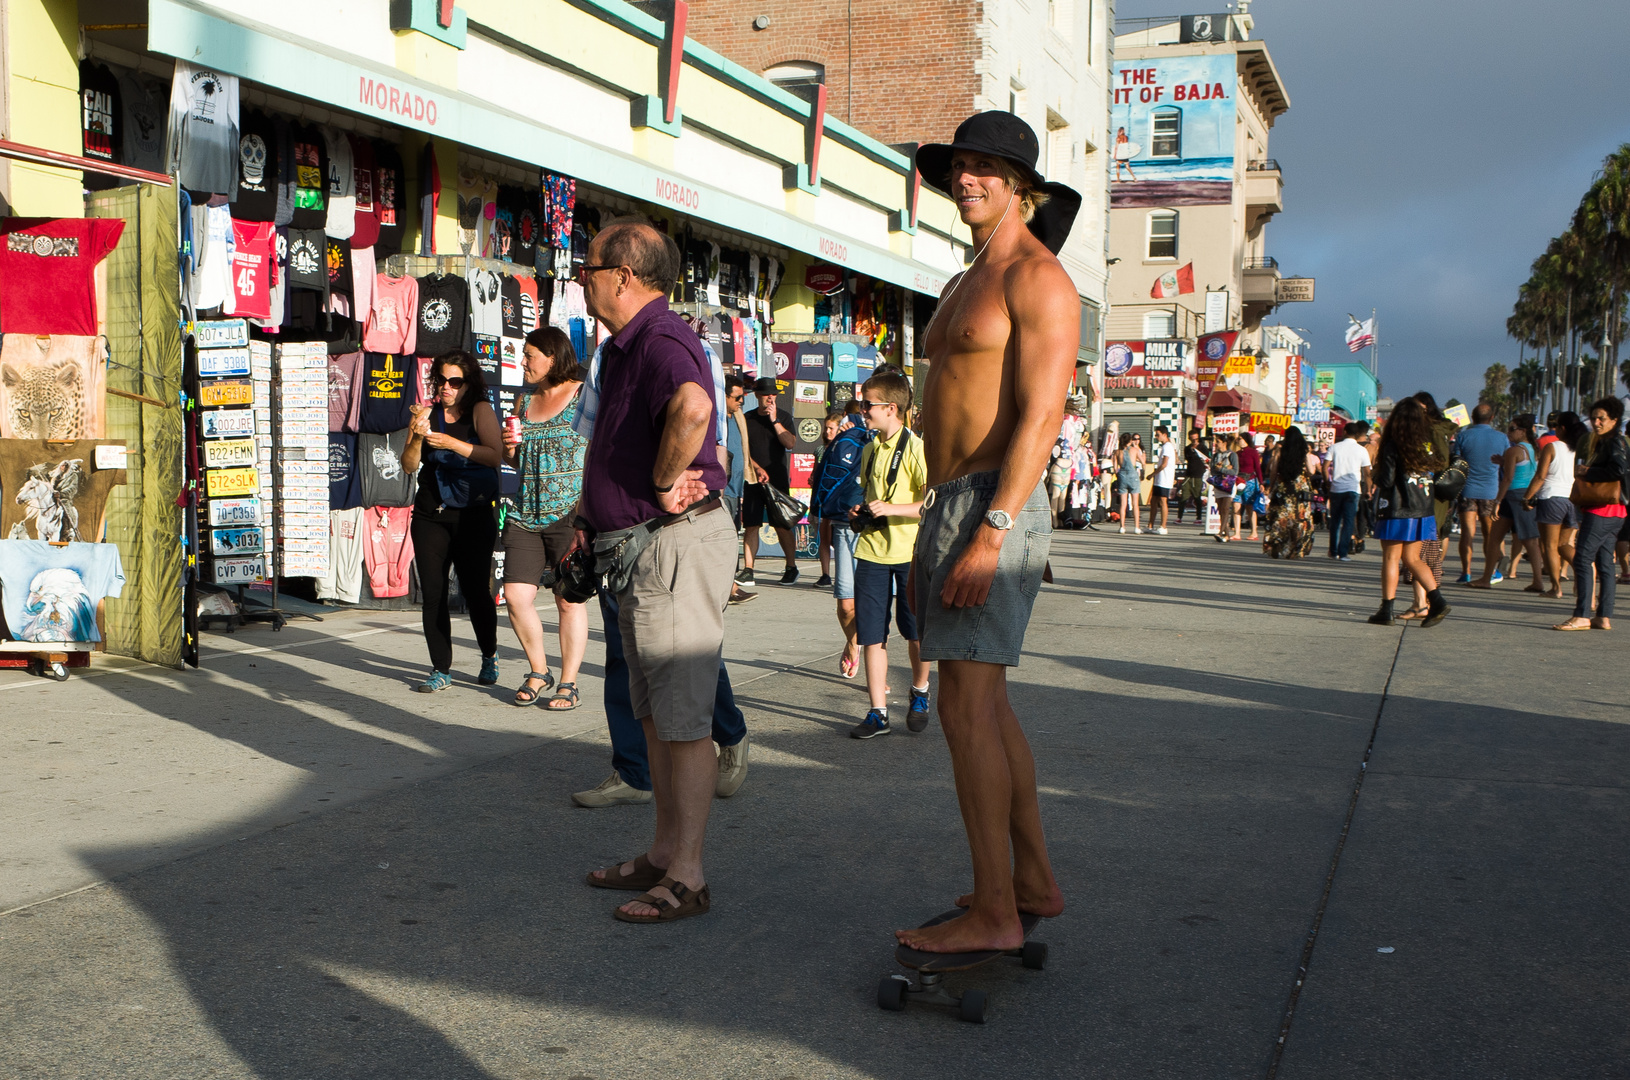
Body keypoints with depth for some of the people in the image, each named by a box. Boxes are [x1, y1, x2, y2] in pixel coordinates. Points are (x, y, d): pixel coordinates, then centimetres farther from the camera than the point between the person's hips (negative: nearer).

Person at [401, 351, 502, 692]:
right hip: (430, 515, 3)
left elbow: (496, 455, -14)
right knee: (433, 593, -1)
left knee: (475, 590, -4)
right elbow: (409, 465, 6)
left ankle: (489, 657, 21)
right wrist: (417, 437, -13)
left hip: (473, 514, -3)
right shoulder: (428, 412, 9)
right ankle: (441, 670, 7)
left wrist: (451, 443, -21)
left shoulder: (480, 410, 0)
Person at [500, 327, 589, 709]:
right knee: (515, 595, -1)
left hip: (568, 515, -6)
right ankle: (539, 672, 17)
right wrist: (509, 449, 2)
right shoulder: (525, 399, 16)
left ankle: (569, 682, 10)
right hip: (524, 515, 6)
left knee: (568, 600, -1)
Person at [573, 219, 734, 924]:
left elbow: (692, 406, -42)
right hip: (640, 551, 11)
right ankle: (664, 852, 28)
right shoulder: (623, 345, 17)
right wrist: (592, 507, 22)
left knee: (683, 719, -5)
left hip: (675, 543, -11)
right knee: (654, 714, 17)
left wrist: (666, 483, -27)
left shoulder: (659, 338, -18)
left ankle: (686, 877, 2)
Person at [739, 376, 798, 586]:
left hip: (777, 480, -1)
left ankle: (792, 567, 12)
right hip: (753, 480, 1)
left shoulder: (783, 418, 8)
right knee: (751, 525, -3)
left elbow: (790, 443, -7)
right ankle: (748, 570, -2)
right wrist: (757, 468, -11)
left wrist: (774, 420, -10)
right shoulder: (747, 419, 8)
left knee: (782, 525, -1)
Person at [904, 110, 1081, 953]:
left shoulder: (1038, 278, -9)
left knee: (966, 708, -10)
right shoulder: (964, 286, 21)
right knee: (985, 705, 14)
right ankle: (1034, 879, 24)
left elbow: (1040, 416, -19)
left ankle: (995, 913, -4)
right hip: (952, 504, 10)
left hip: (994, 508, -10)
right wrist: (933, 539, 21)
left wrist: (990, 533, -26)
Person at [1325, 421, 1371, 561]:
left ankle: (1333, 552, 18)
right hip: (1353, 489, -1)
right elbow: (1367, 473, 0)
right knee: (1349, 521, -1)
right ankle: (1343, 553, -7)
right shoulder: (1361, 450, 1)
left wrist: (1329, 482, 8)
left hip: (1336, 488, 1)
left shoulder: (1335, 447, 2)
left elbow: (1325, 467, -3)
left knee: (1335, 520, 12)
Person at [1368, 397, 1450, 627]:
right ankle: (1437, 601, 3)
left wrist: (1376, 477, 8)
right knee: (1412, 558, 15)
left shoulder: (1393, 446, -11)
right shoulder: (1427, 443, 3)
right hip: (1423, 512, 5)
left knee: (1390, 559, 2)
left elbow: (1386, 481, -13)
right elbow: (1439, 467, 7)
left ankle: (1386, 610, 3)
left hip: (1397, 511, -5)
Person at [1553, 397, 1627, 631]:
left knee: (1583, 559, -13)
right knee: (1603, 563, 9)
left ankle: (1582, 616, -17)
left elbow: (1618, 469, -24)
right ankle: (1604, 616, 11)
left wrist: (1586, 472, -15)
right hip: (1596, 507, 10)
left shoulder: (1615, 441, -8)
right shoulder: (1596, 442, 21)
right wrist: (1582, 471, 1)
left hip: (1603, 509, -10)